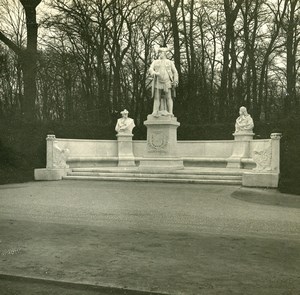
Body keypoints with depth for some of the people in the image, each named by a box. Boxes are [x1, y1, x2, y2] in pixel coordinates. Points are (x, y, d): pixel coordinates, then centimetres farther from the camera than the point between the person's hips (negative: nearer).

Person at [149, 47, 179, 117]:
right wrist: (154, 73, -21)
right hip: (158, 82, 1)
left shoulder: (170, 62, 15)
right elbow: (150, 70, 2)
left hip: (167, 83, -1)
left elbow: (175, 72, 10)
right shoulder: (155, 62, 17)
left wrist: (175, 81, -3)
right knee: (157, 98, -6)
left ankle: (170, 112, -10)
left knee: (169, 97, -7)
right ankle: (155, 112, -9)